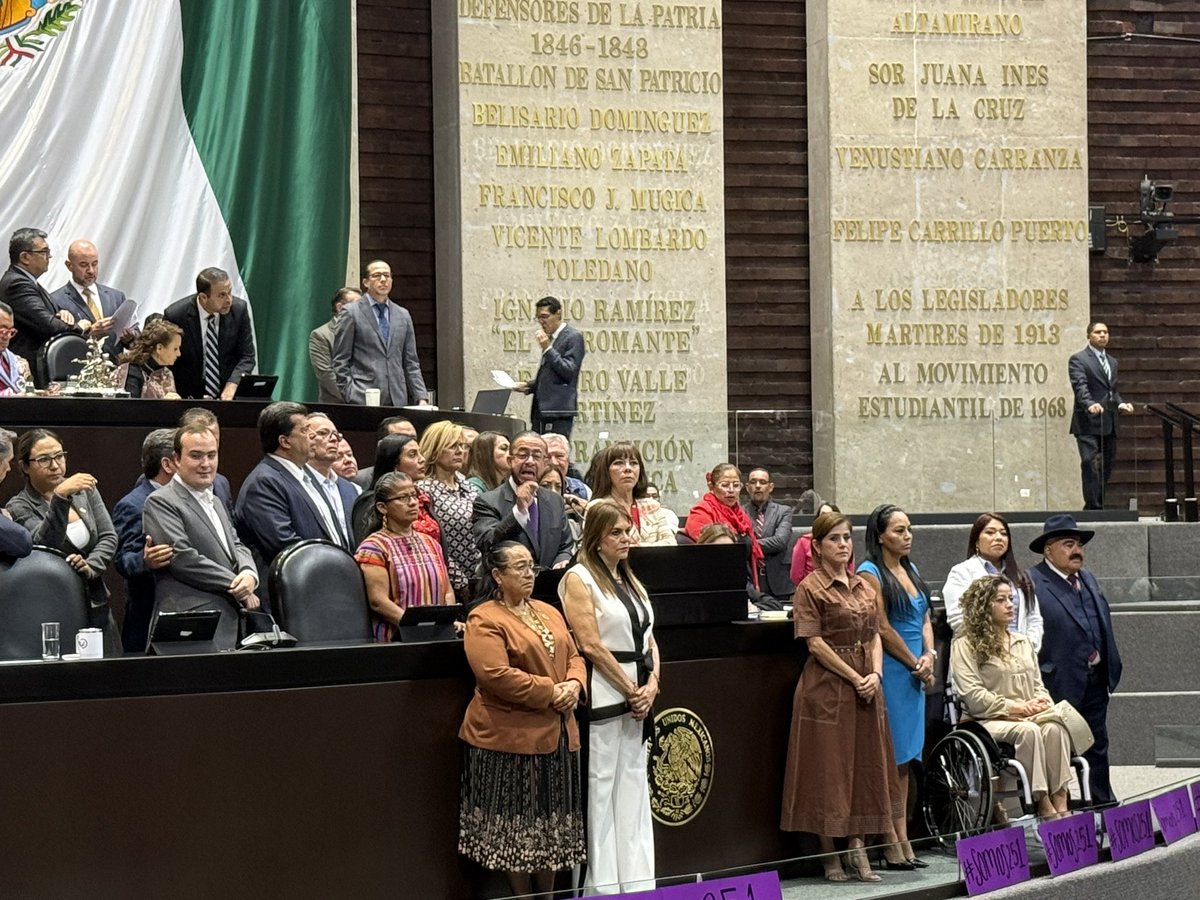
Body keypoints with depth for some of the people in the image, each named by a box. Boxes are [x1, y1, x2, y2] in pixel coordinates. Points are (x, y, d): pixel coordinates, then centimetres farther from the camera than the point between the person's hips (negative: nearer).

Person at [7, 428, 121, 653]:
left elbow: (109, 537, 7)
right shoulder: (19, 507, -4)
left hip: (96, 607, 4)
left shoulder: (84, 490, 10)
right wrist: (60, 498, -31)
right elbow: (45, 543, -20)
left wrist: (91, 566, -11)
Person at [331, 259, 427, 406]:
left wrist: (421, 398, 5)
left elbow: (411, 362, 16)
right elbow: (340, 362, 0)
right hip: (363, 402, -4)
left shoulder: (403, 315, 16)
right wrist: (350, 396, -9)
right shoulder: (351, 313, 2)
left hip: (398, 400, 4)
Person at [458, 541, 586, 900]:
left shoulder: (548, 612, 15)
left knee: (552, 824, 11)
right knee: (516, 824, 1)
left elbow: (574, 657, 15)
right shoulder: (484, 621, -10)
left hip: (556, 735, 7)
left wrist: (574, 685, -8)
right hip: (510, 736, -7)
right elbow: (497, 676, -21)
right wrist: (550, 692, -18)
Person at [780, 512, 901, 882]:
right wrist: (854, 678, -15)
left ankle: (857, 847, 10)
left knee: (866, 765, 5)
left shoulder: (863, 587, 13)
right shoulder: (811, 587, -6)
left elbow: (874, 636, 13)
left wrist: (875, 674, -5)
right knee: (828, 768, -2)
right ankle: (829, 854, 4)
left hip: (867, 687, 6)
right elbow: (815, 643, -12)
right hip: (827, 687, -6)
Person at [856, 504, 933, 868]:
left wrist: (929, 656, 0)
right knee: (888, 755, -6)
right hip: (890, 671, -8)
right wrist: (916, 664, -6)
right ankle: (892, 840, -5)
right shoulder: (870, 573, -8)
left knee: (904, 757, 9)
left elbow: (925, 619, 17)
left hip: (915, 672, 8)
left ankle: (902, 836, 11)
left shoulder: (910, 570, 16)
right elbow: (883, 629, -12)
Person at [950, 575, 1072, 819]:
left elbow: (1038, 685, 24)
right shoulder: (965, 645, 1)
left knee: (1054, 728, -29)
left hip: (1029, 716, 5)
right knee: (1028, 731, -36)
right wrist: (1018, 708, -12)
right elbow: (973, 696, -9)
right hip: (988, 721, -5)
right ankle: (1043, 804, -36)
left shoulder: (1023, 643, 24)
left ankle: (1060, 801, -36)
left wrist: (1041, 704, -1)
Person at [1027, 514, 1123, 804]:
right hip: (1061, 683, -8)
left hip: (1095, 680, 8)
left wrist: (1111, 666, 16)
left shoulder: (1087, 578, 14)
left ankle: (1104, 802, 26)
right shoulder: (1032, 582, -13)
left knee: (1097, 747, 17)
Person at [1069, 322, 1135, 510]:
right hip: (1088, 424, -7)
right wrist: (1090, 404, -34)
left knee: (1106, 467, 6)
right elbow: (1080, 387, -16)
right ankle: (1094, 507, -15)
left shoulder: (1112, 362, 23)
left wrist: (1120, 404, 5)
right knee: (1091, 466, -14)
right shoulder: (1078, 360, -2)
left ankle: (1095, 507, 14)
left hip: (1109, 425, 7)